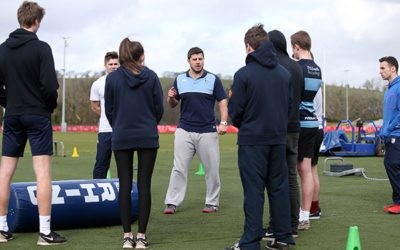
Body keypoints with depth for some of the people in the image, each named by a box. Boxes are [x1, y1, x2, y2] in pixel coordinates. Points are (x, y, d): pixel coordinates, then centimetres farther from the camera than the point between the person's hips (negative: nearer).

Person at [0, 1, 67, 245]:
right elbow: (50, 85, -16)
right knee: (43, 172, -4)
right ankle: (45, 232, -5)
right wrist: (51, 106, 1)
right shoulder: (41, 48, -10)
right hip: (38, 115, -5)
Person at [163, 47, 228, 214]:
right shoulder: (180, 80, 10)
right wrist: (171, 98, -7)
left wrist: (223, 122, -11)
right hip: (184, 130, 1)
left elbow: (222, 102, 2)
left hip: (208, 131, -1)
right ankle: (172, 203, 3)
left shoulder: (213, 79, 3)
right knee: (179, 169, -1)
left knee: (212, 169, 3)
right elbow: (173, 104, 16)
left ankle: (212, 202, 14)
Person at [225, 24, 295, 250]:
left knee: (254, 190, -2)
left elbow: (235, 110, -8)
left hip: (252, 140, -5)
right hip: (279, 138, 5)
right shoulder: (285, 73, 7)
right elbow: (290, 105, 12)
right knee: (279, 187, 11)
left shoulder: (244, 74, -11)